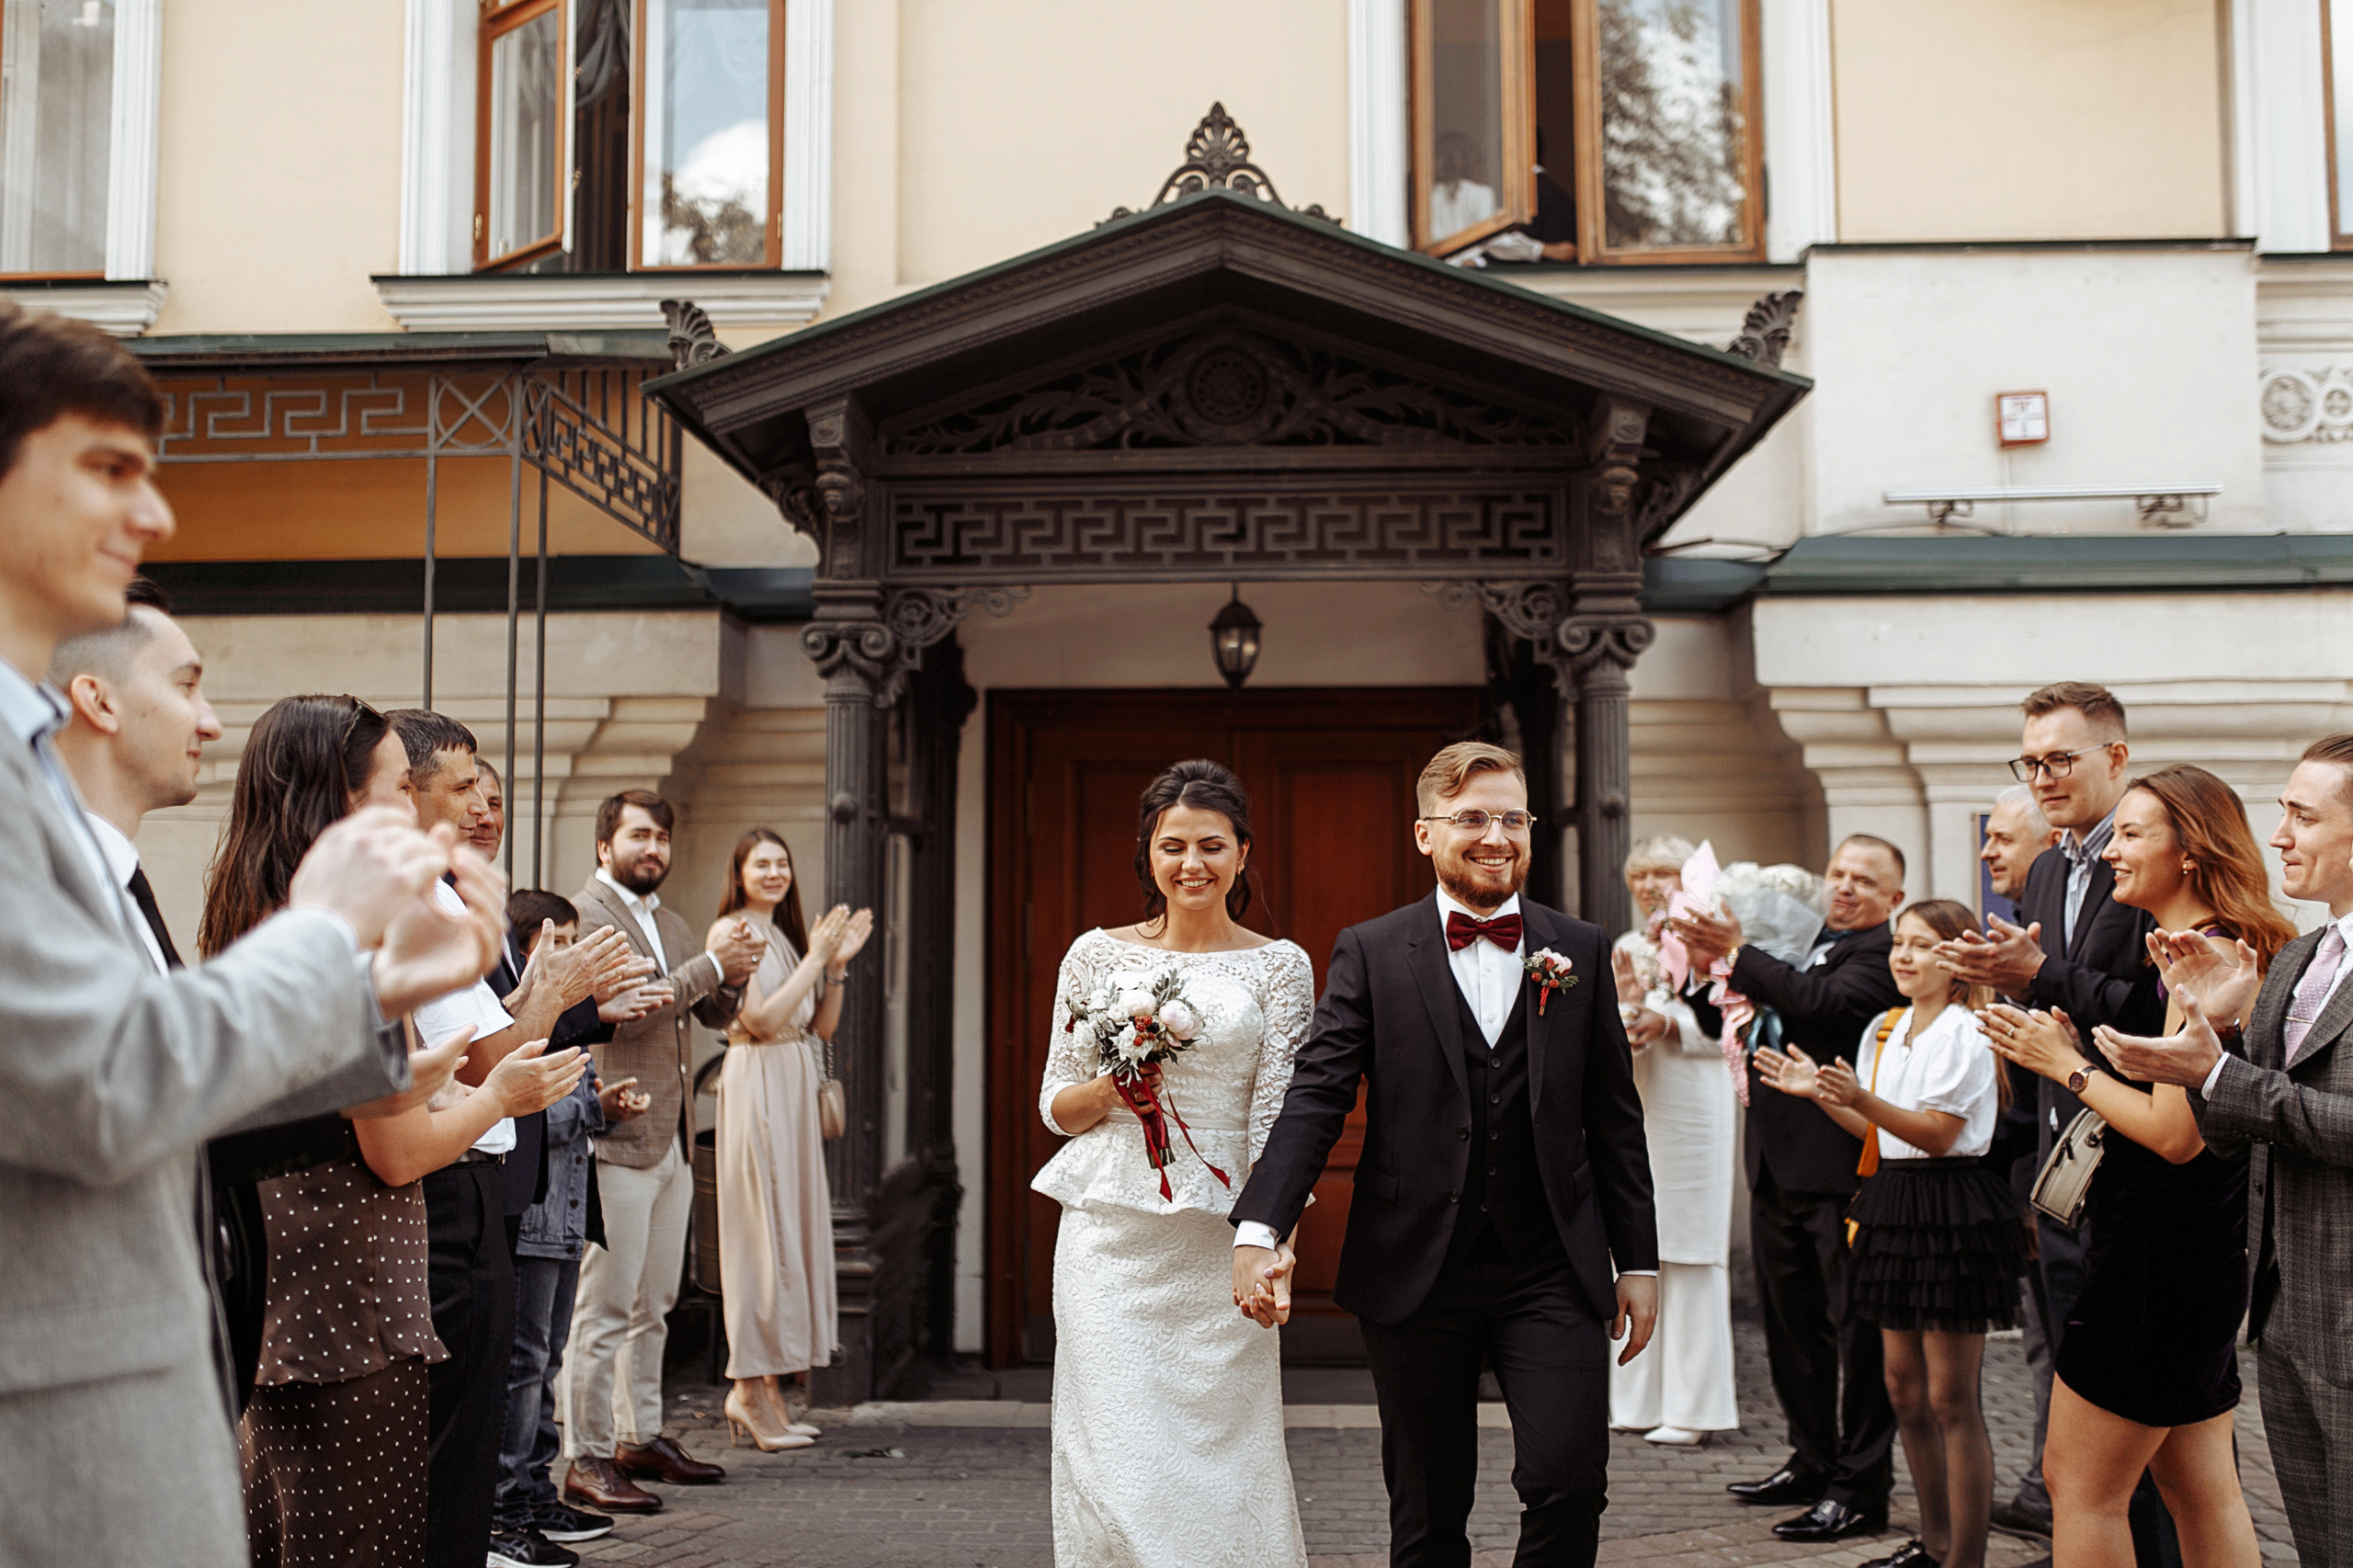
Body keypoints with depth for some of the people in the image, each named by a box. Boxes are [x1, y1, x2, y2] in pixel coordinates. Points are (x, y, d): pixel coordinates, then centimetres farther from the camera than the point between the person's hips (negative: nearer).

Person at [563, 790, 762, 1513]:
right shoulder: (584, 914, -9)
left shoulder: (670, 923, 18)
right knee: (606, 1307, -6)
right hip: (617, 1140, -9)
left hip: (673, 1143, 9)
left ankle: (640, 1437, 24)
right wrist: (711, 963, -18)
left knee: (654, 1304, 15)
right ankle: (587, 1459, -1)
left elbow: (717, 1013, 19)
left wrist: (734, 972, -3)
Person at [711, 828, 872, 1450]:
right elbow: (761, 1019, -15)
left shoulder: (787, 935, 17)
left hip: (796, 1087, 8)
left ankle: (768, 1387, 14)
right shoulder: (730, 932, -6)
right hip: (756, 1086, -8)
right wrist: (817, 959, -12)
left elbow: (823, 1027, 15)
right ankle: (751, 1390, 0)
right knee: (763, 1226, -7)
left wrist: (838, 962, 4)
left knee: (793, 1225, 7)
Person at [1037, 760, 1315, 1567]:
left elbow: (1279, 1117, -1)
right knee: (1116, 1461, 0)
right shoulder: (1097, 955, 7)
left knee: (1224, 1456, 1)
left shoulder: (1280, 966, 4)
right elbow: (1056, 1107, 11)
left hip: (1218, 1245, -1)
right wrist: (1110, 1087, -11)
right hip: (1111, 1236, 1)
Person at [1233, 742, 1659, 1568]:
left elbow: (1615, 1118, 10)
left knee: (1569, 1483, -11)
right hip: (1416, 1277, -1)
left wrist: (1638, 1259, 8)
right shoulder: (1371, 953, 1)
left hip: (1552, 1274, 1)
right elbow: (1315, 1097, -7)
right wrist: (1259, 1228, -20)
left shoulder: (1581, 950, 8)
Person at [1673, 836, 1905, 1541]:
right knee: (1791, 1322, 18)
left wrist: (1737, 952, -21)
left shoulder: (1887, 954, -8)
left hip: (1842, 1166, -9)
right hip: (1778, 1165, 9)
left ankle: (1861, 1488, 6)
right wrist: (1712, 968, 1)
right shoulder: (1804, 940, 15)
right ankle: (1813, 1462, 32)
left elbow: (1823, 1004, -25)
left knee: (1856, 1327, -1)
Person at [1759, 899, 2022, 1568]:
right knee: (1904, 1388, 13)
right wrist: (1819, 1092, 7)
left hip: (1952, 1211, -8)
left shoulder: (1964, 1034, -11)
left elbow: (1937, 1134, -18)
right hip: (1895, 1205, 8)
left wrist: (1861, 1099, -29)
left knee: (1951, 1398, -3)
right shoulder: (1885, 1029, 13)